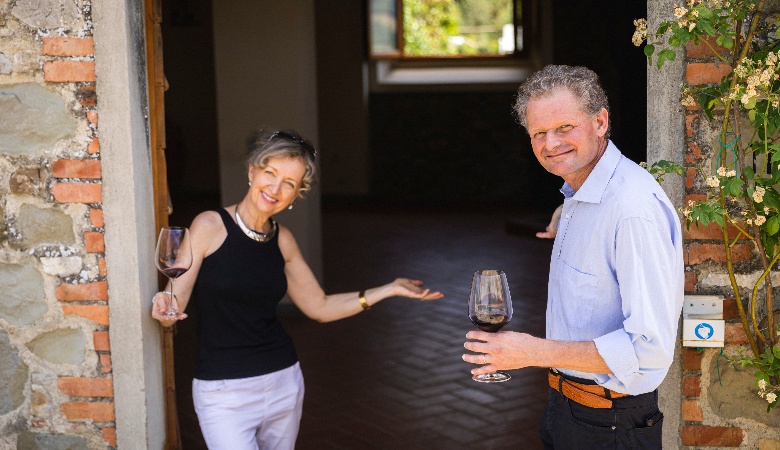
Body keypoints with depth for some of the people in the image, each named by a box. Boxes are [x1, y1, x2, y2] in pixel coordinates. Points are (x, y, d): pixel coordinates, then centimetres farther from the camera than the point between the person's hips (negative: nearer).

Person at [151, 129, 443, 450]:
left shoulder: (283, 239, 5)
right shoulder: (210, 226, -9)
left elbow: (320, 307, 13)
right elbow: (174, 304, -9)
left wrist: (390, 289, 9)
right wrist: (164, 308, -32)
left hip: (284, 384, 5)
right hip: (224, 393, -5)